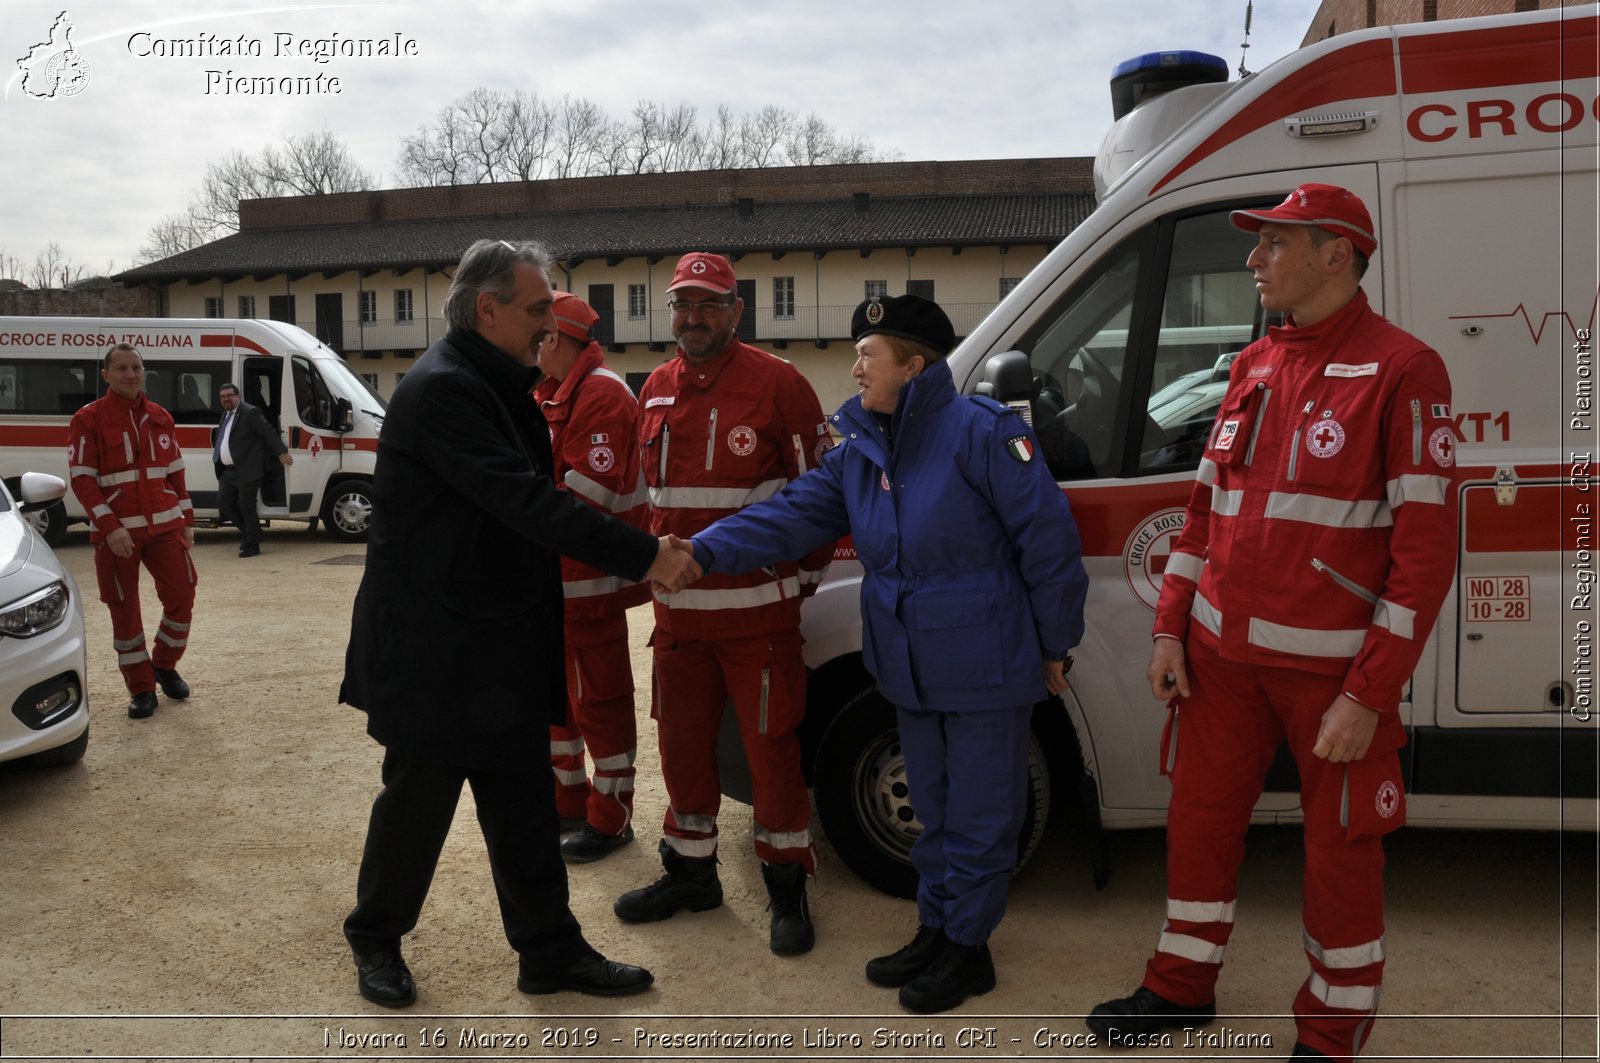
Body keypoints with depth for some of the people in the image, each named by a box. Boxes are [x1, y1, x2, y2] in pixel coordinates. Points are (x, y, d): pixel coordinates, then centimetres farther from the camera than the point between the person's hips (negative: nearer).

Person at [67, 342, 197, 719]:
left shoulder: (160, 418, 10)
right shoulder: (88, 420, -4)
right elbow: (82, 480, -9)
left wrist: (186, 520, 10)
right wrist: (110, 527, -17)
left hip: (164, 526, 4)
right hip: (116, 532, -4)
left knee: (182, 597, 2)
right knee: (124, 609, 3)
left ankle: (165, 665, 26)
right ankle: (141, 688, 15)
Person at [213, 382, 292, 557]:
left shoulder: (250, 412, -10)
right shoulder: (225, 415, 17)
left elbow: (269, 433, -15)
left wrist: (282, 453, -20)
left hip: (247, 471, -9)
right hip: (227, 471, 9)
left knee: (246, 507, -3)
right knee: (224, 504, 8)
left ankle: (253, 544, 7)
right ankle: (249, 531, 25)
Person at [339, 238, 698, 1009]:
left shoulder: (500, 385, 11)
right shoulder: (441, 389, -20)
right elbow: (524, 501, -29)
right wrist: (642, 555, -28)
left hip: (505, 647, 9)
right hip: (435, 648, -8)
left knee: (523, 802, 13)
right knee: (419, 799, 9)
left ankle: (550, 950, 23)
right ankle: (375, 940, 31)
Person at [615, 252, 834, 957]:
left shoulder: (776, 382, -7)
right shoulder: (656, 391, 11)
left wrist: (805, 575, -2)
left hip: (758, 609, -6)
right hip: (677, 607, 6)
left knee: (770, 747, 2)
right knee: (681, 742, 15)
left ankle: (786, 886, 19)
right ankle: (690, 871, 33)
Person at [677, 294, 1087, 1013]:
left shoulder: (981, 431, -17)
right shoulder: (858, 451, 6)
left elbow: (1047, 537, -15)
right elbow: (792, 514, -3)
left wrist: (1055, 643, -10)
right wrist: (702, 551, -17)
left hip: (987, 667, -7)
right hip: (912, 666, 7)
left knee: (977, 815, 7)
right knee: (933, 810, 20)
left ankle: (967, 947, 24)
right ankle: (935, 930, 37)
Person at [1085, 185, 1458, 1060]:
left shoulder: (1402, 371, -10)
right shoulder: (1253, 367, 10)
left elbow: (1426, 550, -13)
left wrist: (1369, 695, -16)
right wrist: (1171, 630, 7)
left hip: (1333, 668, -6)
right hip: (1223, 655, 6)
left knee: (1341, 849, 8)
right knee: (1199, 815, 15)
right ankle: (1182, 985, 35)